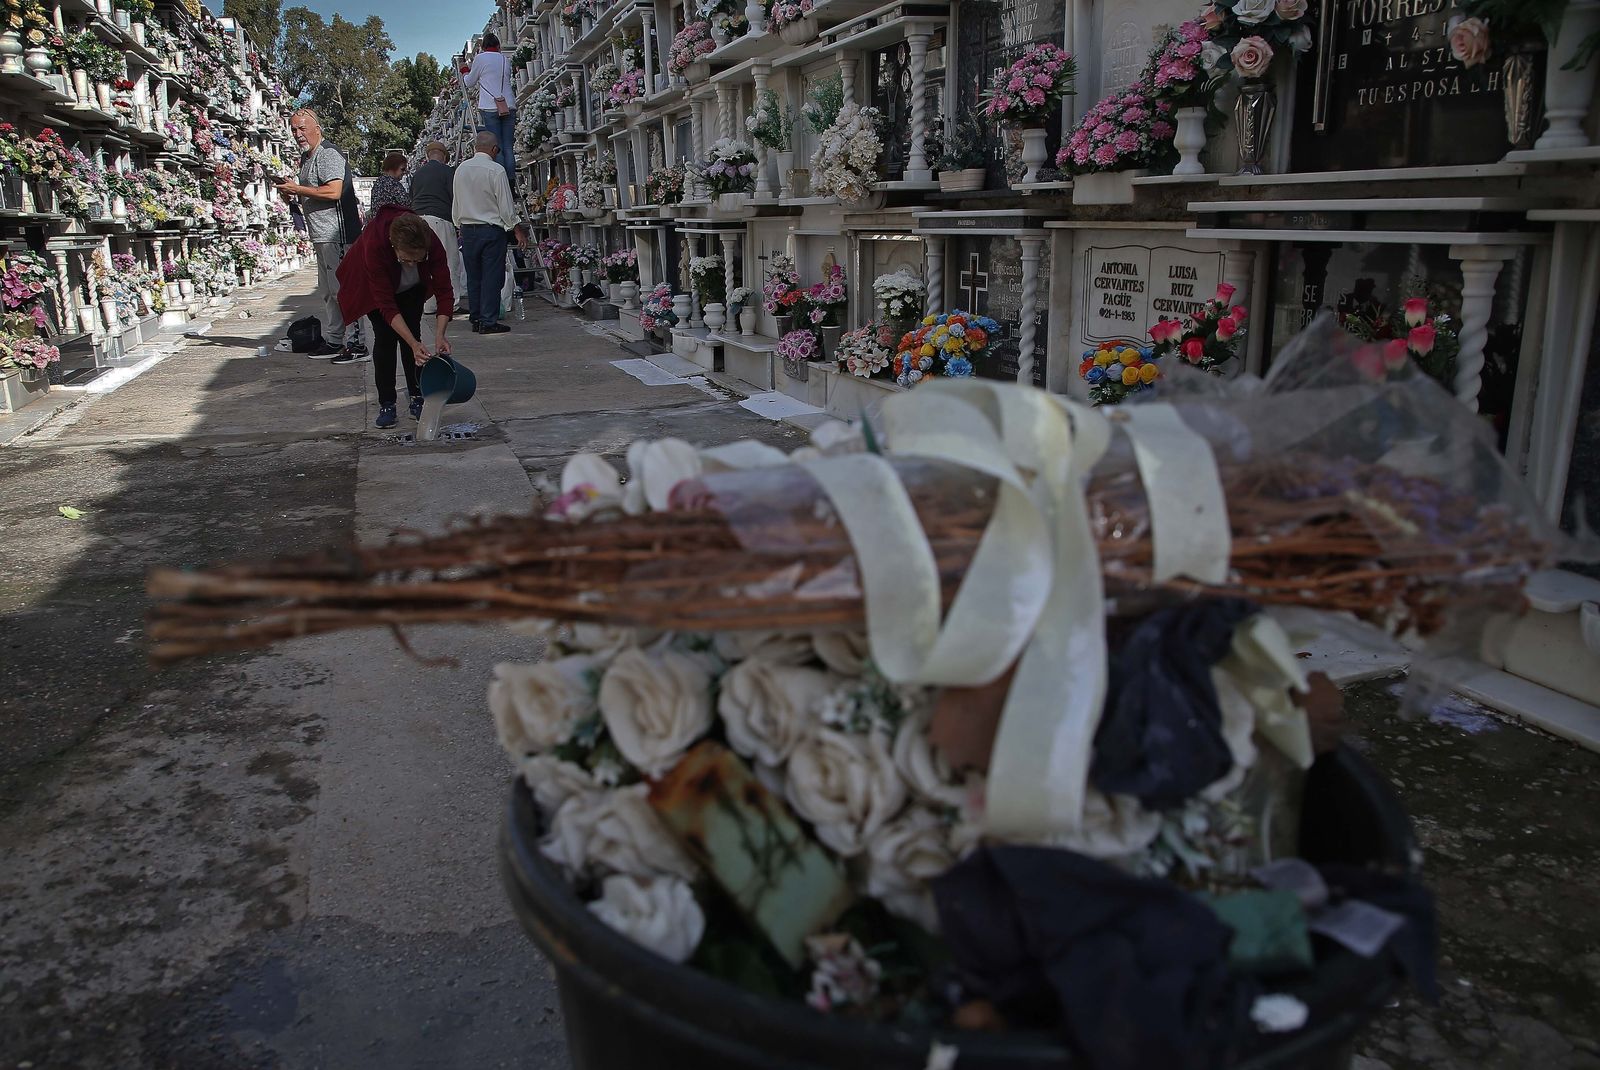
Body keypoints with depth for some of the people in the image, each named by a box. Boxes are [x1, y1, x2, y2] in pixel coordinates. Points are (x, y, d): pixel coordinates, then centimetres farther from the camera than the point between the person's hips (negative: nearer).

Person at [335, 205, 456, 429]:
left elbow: (444, 292, -31)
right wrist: (414, 345, -47)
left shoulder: (432, 244, -37)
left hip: (412, 287, 2)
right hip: (373, 286, -2)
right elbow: (387, 305, -40)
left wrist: (439, 335, -43)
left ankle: (417, 398, 1)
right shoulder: (374, 245, -43)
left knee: (412, 332, -9)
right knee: (385, 336, -12)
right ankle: (386, 404, -5)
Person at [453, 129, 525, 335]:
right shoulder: (496, 170, -11)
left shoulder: (461, 169, 7)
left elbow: (456, 203, 14)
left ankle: (476, 319, 17)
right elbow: (506, 206, -10)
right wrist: (517, 231, 0)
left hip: (467, 229, 6)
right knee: (492, 276, -2)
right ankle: (488, 322, -3)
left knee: (473, 276, 12)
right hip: (491, 229, -6)